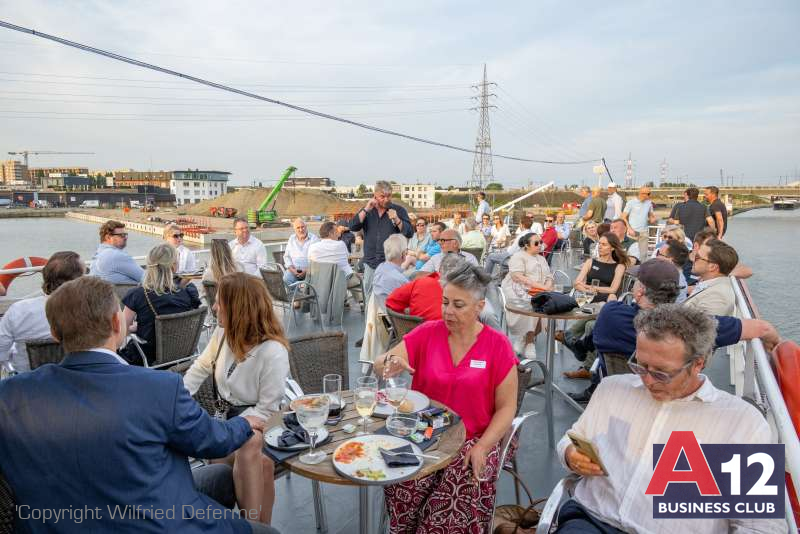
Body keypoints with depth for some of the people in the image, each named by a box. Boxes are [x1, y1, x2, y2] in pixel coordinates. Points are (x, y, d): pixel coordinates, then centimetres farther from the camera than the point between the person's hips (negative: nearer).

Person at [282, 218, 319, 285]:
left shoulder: (314, 239, 1)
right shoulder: (291, 239, 13)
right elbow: (287, 256, 14)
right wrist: (291, 269, -4)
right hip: (294, 270, 2)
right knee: (287, 278, -27)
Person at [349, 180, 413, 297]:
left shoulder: (399, 210, 4)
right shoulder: (367, 210, 12)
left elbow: (409, 233, -3)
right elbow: (353, 227, -1)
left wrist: (397, 220, -18)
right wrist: (366, 209, -7)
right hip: (371, 263, 3)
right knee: (369, 298, 10)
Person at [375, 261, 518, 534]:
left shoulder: (498, 345, -4)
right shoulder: (427, 333, 0)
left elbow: (506, 407, -1)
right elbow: (379, 365, -1)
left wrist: (481, 446, -14)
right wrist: (390, 364, -25)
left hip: (473, 441, -1)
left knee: (453, 510, -26)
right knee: (403, 491, -25)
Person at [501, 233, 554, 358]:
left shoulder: (542, 259, 27)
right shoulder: (518, 256, 3)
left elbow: (549, 277, 20)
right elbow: (517, 277, -12)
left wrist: (548, 286, -5)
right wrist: (539, 285, -17)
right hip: (518, 291, -6)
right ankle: (529, 342, -17)